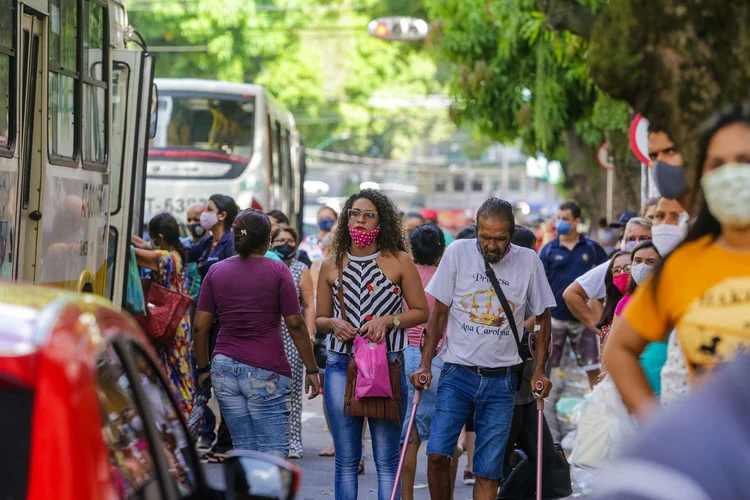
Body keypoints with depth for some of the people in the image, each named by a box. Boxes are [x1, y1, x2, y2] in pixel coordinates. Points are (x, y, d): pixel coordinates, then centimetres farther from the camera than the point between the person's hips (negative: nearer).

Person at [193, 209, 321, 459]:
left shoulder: (216, 271, 7)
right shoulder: (277, 271, -3)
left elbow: (200, 326, 5)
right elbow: (295, 324, -4)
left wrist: (203, 367, 16)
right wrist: (311, 369, 3)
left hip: (224, 367, 4)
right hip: (266, 370, -4)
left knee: (244, 449, 10)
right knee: (274, 450, -3)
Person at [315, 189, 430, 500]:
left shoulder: (399, 261, 2)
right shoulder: (331, 266, 9)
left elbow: (421, 311, 5)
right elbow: (320, 319, 15)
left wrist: (387, 321, -11)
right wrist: (334, 324, -7)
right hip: (341, 366, 2)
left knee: (387, 460, -2)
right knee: (346, 460, 5)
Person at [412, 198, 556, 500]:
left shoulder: (528, 261, 0)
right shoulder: (458, 253, -2)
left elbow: (542, 318, 10)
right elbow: (439, 312, 4)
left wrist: (539, 371, 2)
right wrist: (425, 364, -3)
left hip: (502, 381, 1)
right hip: (458, 371, 0)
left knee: (488, 470, -1)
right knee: (438, 453, -14)